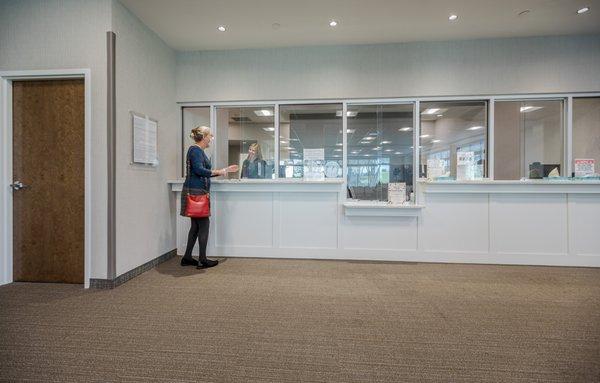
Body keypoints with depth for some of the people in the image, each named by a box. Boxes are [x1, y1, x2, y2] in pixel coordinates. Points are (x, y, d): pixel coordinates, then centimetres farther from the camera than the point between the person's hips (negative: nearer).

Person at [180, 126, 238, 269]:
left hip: (197, 192, 10)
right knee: (203, 223, -4)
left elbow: (205, 172, 23)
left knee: (196, 225, 12)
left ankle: (187, 258, 20)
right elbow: (199, 170, -21)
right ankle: (202, 260, 4)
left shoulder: (199, 151, 21)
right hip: (196, 192, -10)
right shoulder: (195, 150, -9)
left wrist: (226, 169, 25)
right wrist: (218, 172, -11)